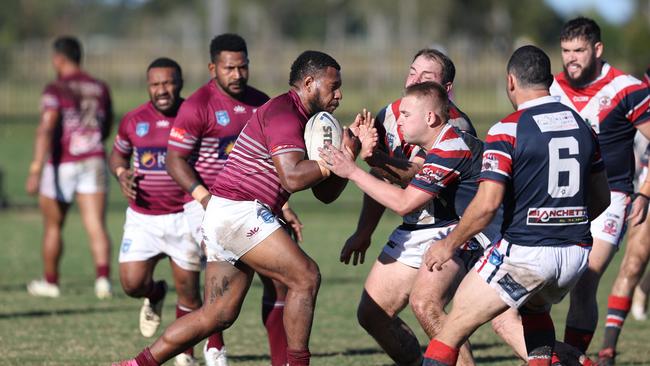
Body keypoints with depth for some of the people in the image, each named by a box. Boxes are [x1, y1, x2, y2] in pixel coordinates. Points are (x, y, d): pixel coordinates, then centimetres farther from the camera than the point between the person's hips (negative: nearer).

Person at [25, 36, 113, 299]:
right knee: (96, 226, -4)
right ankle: (103, 277, -22)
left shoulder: (56, 90, -9)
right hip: (94, 162, 4)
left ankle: (50, 282, 25)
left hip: (62, 165, -4)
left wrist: (36, 170, -26)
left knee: (53, 226, 14)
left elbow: (46, 129, -20)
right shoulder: (100, 88, 9)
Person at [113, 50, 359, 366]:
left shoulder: (303, 120, 21)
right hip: (239, 212, -10)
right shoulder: (284, 113, -11)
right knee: (305, 277, -12)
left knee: (217, 315, 7)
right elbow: (293, 177, -24)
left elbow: (326, 193, 19)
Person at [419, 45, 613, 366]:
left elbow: (487, 204, -17)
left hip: (524, 252, -6)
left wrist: (449, 244, -4)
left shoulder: (506, 131, -10)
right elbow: (600, 199, 16)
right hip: (576, 252, 6)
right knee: (535, 309, 36)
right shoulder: (580, 125, 9)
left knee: (455, 326, 2)